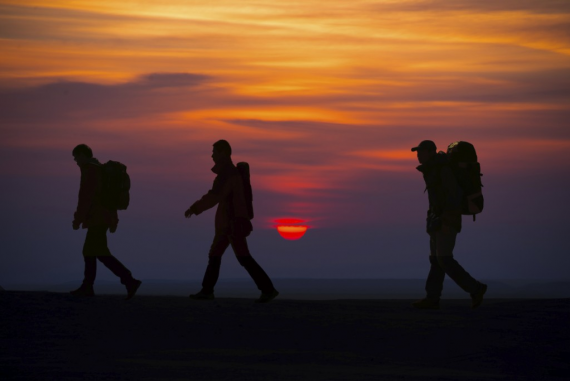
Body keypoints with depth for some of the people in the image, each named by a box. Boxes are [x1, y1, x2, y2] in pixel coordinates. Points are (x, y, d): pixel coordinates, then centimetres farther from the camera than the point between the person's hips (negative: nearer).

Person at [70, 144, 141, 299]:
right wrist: (113, 220, 20)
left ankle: (129, 281, -21)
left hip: (97, 218, -10)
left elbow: (85, 196, -20)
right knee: (89, 251, 15)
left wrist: (78, 219, -17)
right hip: (104, 217, 10)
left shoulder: (89, 170, -13)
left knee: (101, 253, -12)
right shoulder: (101, 169, 18)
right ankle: (87, 287, 16)